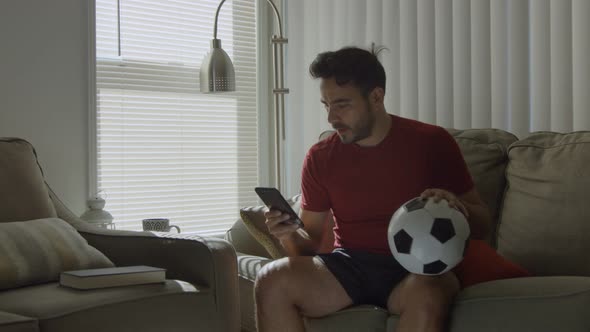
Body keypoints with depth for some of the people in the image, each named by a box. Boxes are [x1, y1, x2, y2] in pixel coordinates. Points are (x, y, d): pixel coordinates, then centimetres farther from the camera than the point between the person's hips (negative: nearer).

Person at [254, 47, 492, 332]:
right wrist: (290, 235, -13)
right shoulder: (320, 157, 6)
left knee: (427, 297, -39)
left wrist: (455, 208, -18)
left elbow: (481, 223, 5)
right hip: (347, 264, 3)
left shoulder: (431, 143, 0)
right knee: (270, 281, -26)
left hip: (414, 268, -2)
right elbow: (311, 241, 11)